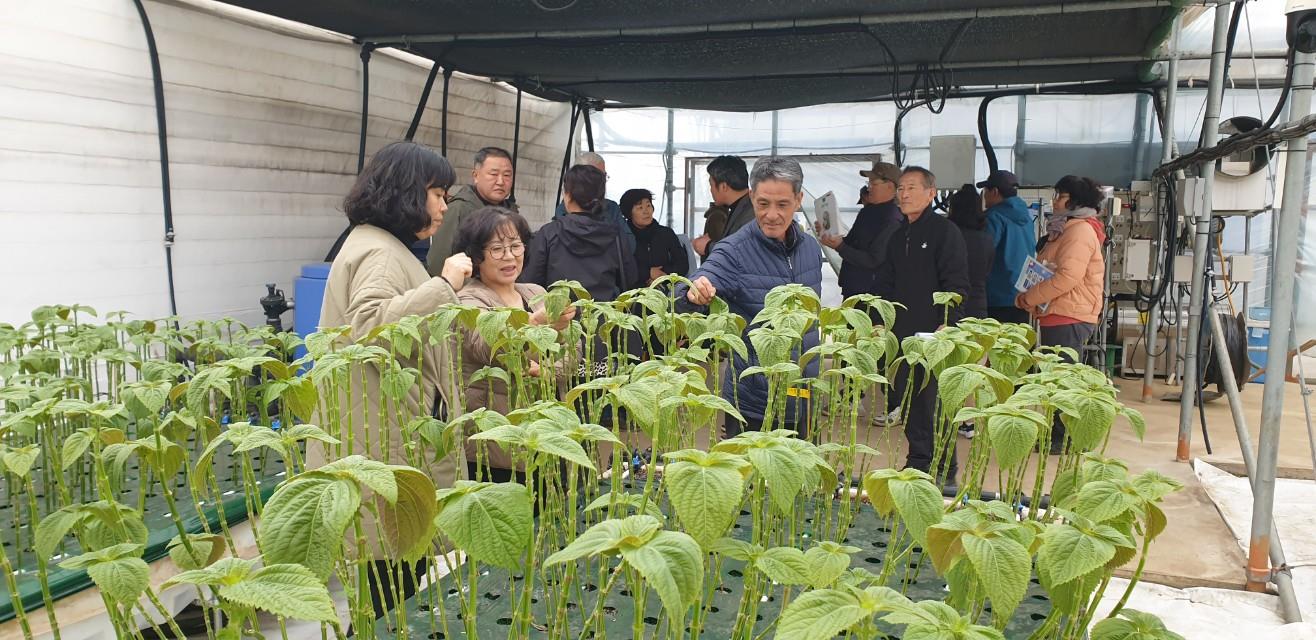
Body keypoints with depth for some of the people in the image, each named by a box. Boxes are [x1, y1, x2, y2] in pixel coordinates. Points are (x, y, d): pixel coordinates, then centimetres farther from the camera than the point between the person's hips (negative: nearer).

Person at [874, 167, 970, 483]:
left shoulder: (944, 231, -5)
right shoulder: (898, 237, 16)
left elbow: (956, 284, -11)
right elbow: (885, 284, 20)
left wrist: (946, 324, -18)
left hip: (935, 334, -7)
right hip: (902, 333, 7)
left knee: (936, 403, -4)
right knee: (907, 399, 10)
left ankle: (945, 468, 8)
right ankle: (919, 462, 21)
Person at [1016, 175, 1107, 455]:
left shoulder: (1081, 231, -14)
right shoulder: (1067, 230, 20)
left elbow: (1067, 277, -24)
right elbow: (1047, 271, 24)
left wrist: (1029, 297, -16)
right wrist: (1031, 298, 7)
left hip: (1069, 318, -10)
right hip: (1057, 316, 10)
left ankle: (1064, 439, 1)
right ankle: (1058, 434, 22)